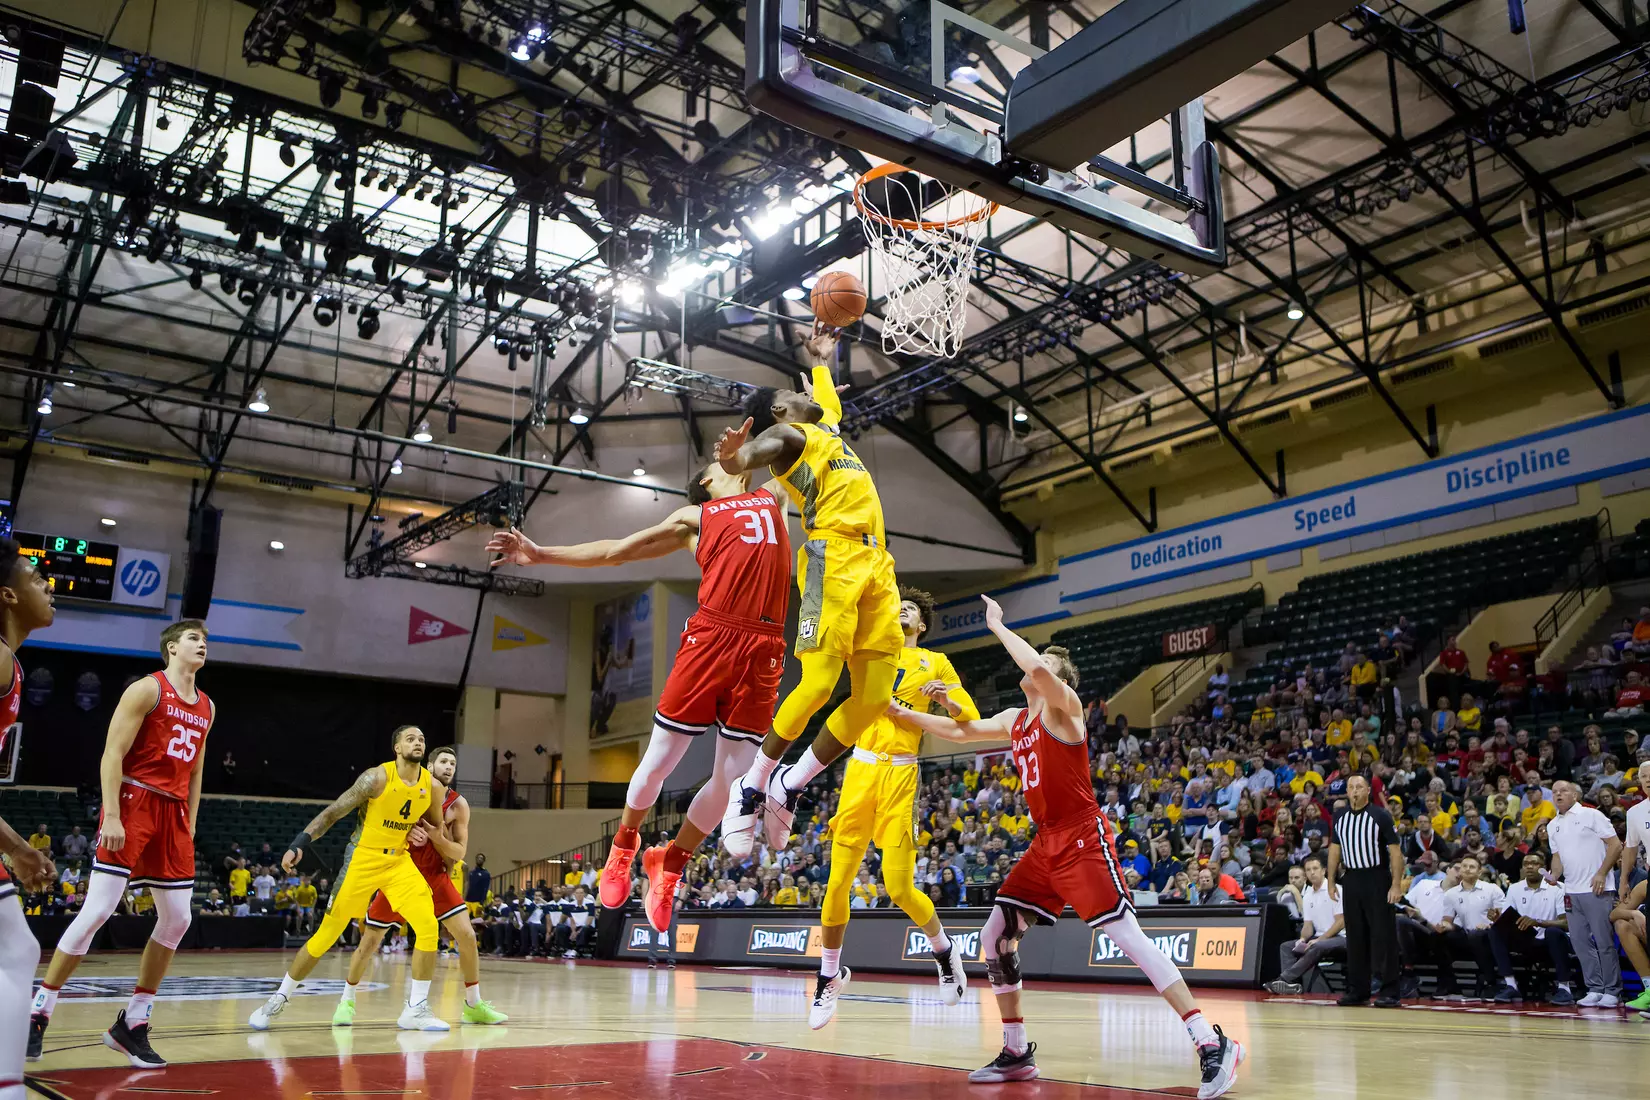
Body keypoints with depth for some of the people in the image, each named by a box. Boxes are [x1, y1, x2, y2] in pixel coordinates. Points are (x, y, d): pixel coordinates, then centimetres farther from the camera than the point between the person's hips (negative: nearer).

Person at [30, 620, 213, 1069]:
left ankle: (132, 1024, 12)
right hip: (133, 803, -7)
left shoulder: (206, 708, 16)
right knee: (98, 911, -11)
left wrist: (189, 828, 15)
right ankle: (40, 1012, 3)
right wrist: (111, 815, -19)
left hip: (173, 814, 7)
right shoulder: (148, 689, -5)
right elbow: (112, 753, -11)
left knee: (177, 920, 3)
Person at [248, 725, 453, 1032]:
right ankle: (279, 999, 21)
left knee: (429, 928, -12)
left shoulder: (433, 786, -3)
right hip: (363, 858, -4)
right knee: (327, 933, 1)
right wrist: (299, 844, -23)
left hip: (399, 860, 4)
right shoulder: (377, 777, -16)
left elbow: (437, 826, 17)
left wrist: (427, 832, -4)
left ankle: (416, 1010, -1)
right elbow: (333, 812, -14)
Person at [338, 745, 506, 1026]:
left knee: (467, 935, -8)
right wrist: (405, 834, -23)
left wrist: (433, 833, -23)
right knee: (370, 940, 0)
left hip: (434, 876, 1)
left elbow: (458, 853, -6)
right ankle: (347, 1000, 22)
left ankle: (474, 1005, 5)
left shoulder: (458, 805, -5)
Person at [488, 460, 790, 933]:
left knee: (731, 779, 1)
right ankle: (623, 847, 28)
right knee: (659, 761, 1)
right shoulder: (695, 517, 19)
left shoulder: (773, 498, 23)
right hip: (710, 636, -2)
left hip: (762, 651, 2)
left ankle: (668, 865, 22)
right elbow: (615, 550, 19)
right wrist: (541, 555, 16)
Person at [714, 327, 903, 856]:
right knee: (818, 683, -17)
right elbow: (759, 449, -20)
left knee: (874, 697, -1)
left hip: (876, 564, 8)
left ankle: (789, 787, 11)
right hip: (834, 558, -8)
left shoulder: (826, 429, 30)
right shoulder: (787, 433, 5)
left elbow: (827, 400, 56)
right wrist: (735, 459, -41)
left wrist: (821, 359, 63)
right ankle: (751, 789, -1)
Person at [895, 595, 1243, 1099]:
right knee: (995, 937, 7)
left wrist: (996, 625, -18)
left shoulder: (1063, 705, -9)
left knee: (1127, 936, -15)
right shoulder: (1015, 720, 16)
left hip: (1083, 840, -9)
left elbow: (1037, 667, -31)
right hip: (1045, 844, 9)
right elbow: (958, 732, 27)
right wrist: (901, 712, 24)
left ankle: (1213, 1044, -12)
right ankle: (1017, 1053, 18)